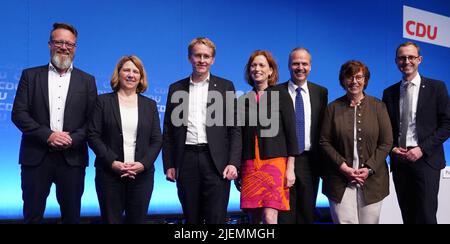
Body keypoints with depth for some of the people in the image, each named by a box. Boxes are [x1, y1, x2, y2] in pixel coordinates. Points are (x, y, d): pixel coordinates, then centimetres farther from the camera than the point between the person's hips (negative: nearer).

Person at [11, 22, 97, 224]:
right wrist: (47, 135, -13)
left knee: (71, 216, 9)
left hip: (72, 158, 1)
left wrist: (72, 139, -13)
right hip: (36, 157, 0)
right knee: (32, 215, 8)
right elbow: (18, 114, -1)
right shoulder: (30, 75, 7)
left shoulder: (87, 81, 8)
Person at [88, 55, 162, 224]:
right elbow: (93, 135, -2)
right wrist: (112, 162, -13)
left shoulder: (150, 105, 11)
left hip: (142, 174, 2)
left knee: (137, 219, 6)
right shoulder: (103, 101, 5)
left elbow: (157, 140, 6)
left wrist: (143, 164, -9)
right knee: (111, 219, 3)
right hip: (109, 174, -2)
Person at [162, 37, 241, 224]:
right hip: (186, 160, 2)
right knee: (191, 219, 9)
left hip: (215, 161, -2)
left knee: (216, 218, -2)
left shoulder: (225, 86, 6)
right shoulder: (176, 88, 12)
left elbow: (234, 128, 2)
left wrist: (233, 163, -7)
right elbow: (168, 130, 12)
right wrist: (169, 165, 4)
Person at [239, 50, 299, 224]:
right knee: (254, 218, 5)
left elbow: (291, 133, 0)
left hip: (275, 161, -3)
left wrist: (290, 168, -6)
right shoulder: (244, 100, 12)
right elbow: (240, 136, 15)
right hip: (250, 165, 4)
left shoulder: (281, 95, 3)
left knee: (269, 217, -14)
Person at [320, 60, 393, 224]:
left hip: (372, 178, 1)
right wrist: (343, 167, -9)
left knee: (369, 221, 7)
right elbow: (324, 141, 2)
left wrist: (369, 168, -8)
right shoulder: (333, 107, 4)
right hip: (340, 179, -1)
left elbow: (386, 142, 3)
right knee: (344, 221, -5)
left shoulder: (378, 106, 5)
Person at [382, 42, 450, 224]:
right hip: (399, 161, 3)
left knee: (426, 216, -8)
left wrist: (422, 149, -12)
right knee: (408, 216, 9)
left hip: (426, 160, -3)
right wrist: (392, 148, -4)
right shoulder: (389, 93, 12)